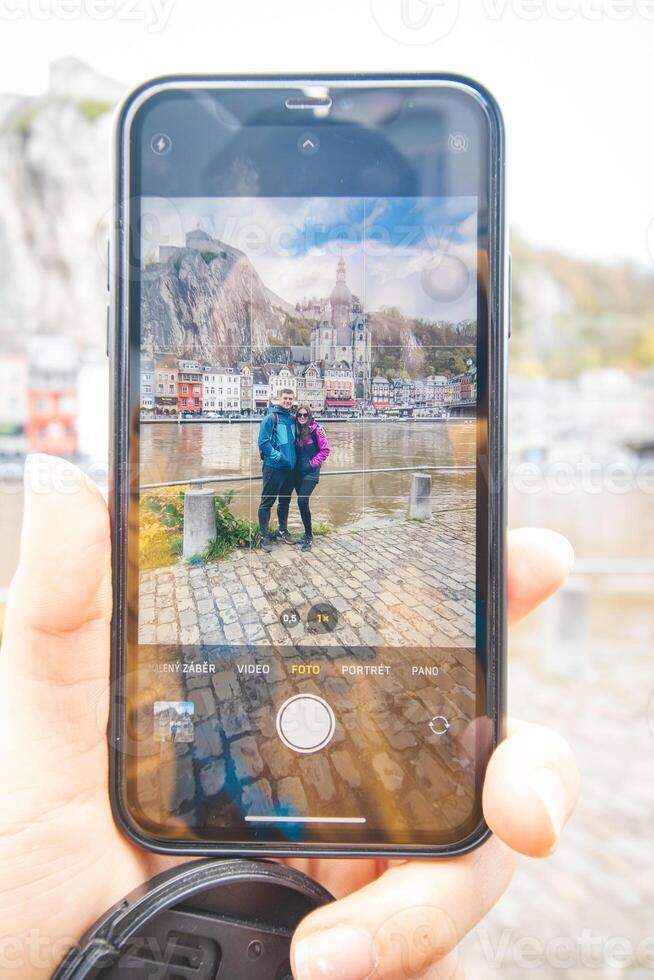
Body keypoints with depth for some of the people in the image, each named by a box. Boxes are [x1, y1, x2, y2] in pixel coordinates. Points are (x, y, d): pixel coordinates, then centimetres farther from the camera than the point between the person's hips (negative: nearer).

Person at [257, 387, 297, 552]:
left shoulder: (292, 419, 11)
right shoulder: (271, 417, -7)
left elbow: (295, 440, 24)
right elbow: (263, 441, -12)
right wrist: (277, 455, -16)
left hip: (290, 467, 7)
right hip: (274, 467, -6)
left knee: (285, 501, 16)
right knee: (267, 502, -2)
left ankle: (283, 531, 29)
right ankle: (264, 536, 3)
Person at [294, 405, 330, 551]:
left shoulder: (316, 429, -9)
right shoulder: (296, 430, 5)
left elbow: (325, 450, -7)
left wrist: (313, 462, -9)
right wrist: (293, 463, 4)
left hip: (311, 472, -5)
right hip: (298, 471, 5)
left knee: (302, 501, -17)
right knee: (302, 502, 9)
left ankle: (309, 536, -7)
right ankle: (308, 533, 22)